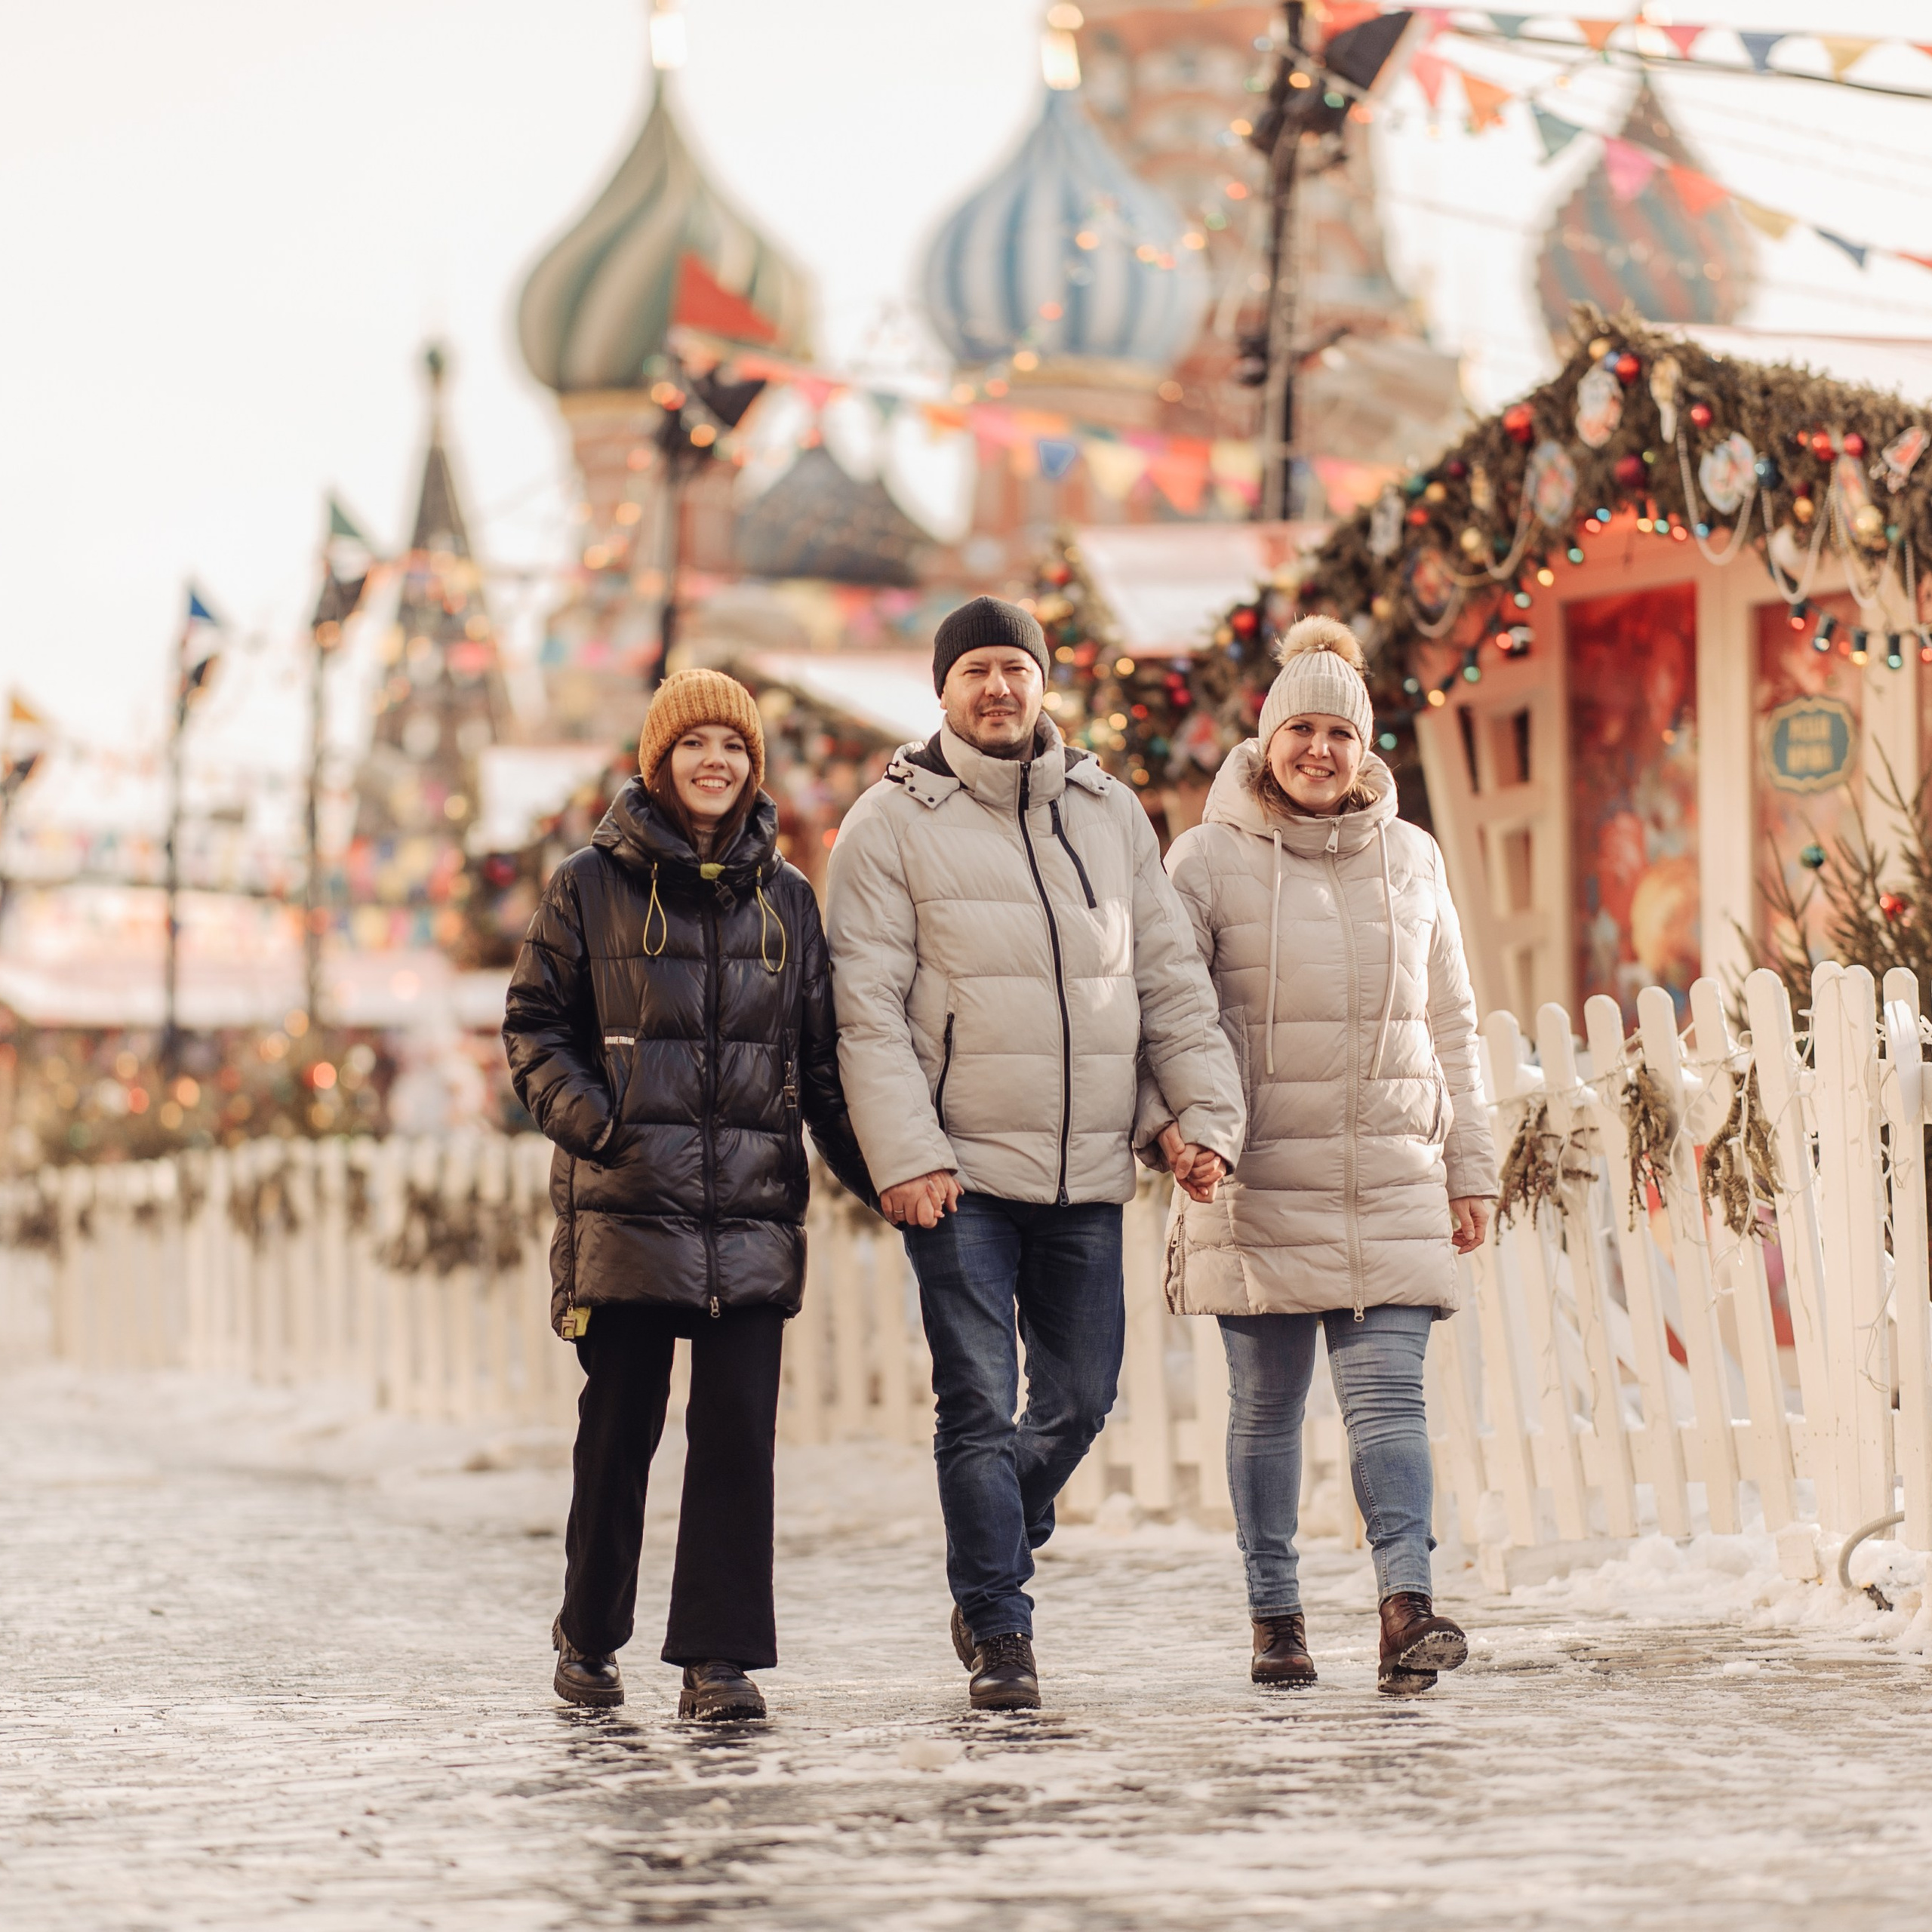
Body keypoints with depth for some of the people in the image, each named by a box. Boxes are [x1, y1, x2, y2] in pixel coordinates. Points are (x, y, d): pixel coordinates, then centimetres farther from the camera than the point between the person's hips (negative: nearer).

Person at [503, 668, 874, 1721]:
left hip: (752, 1207, 2)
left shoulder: (784, 899, 13)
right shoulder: (593, 885, 5)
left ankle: (720, 1657, -3)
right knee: (618, 1428, 4)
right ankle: (588, 1637, 22)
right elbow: (534, 1023, 6)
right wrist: (585, 1115, -12)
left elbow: (821, 1054, 15)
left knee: (739, 1431, -6)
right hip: (627, 1202, -2)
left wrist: (877, 1174, 3)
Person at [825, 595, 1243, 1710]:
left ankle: (990, 1574, 28)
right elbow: (869, 1005, -6)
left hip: (1089, 1172, 4)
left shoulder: (1112, 814, 12)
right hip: (960, 1170, -4)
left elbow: (1172, 978, 13)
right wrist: (905, 1154, -15)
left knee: (1080, 1401, 8)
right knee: (981, 1406, -7)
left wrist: (1208, 1113, 1)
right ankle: (1000, 1631, 0)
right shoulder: (893, 823, -1)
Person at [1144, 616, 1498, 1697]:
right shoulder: (1212, 858, 1)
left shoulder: (1411, 859, 11)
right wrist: (1165, 1116, -20)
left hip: (1392, 1177, 2)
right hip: (1256, 1179, -2)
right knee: (1267, 1406, 5)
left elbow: (1451, 1027, 16)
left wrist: (1470, 1170, 14)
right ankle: (1277, 1618, 14)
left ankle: (1407, 1606, -18)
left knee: (1389, 1393, -9)